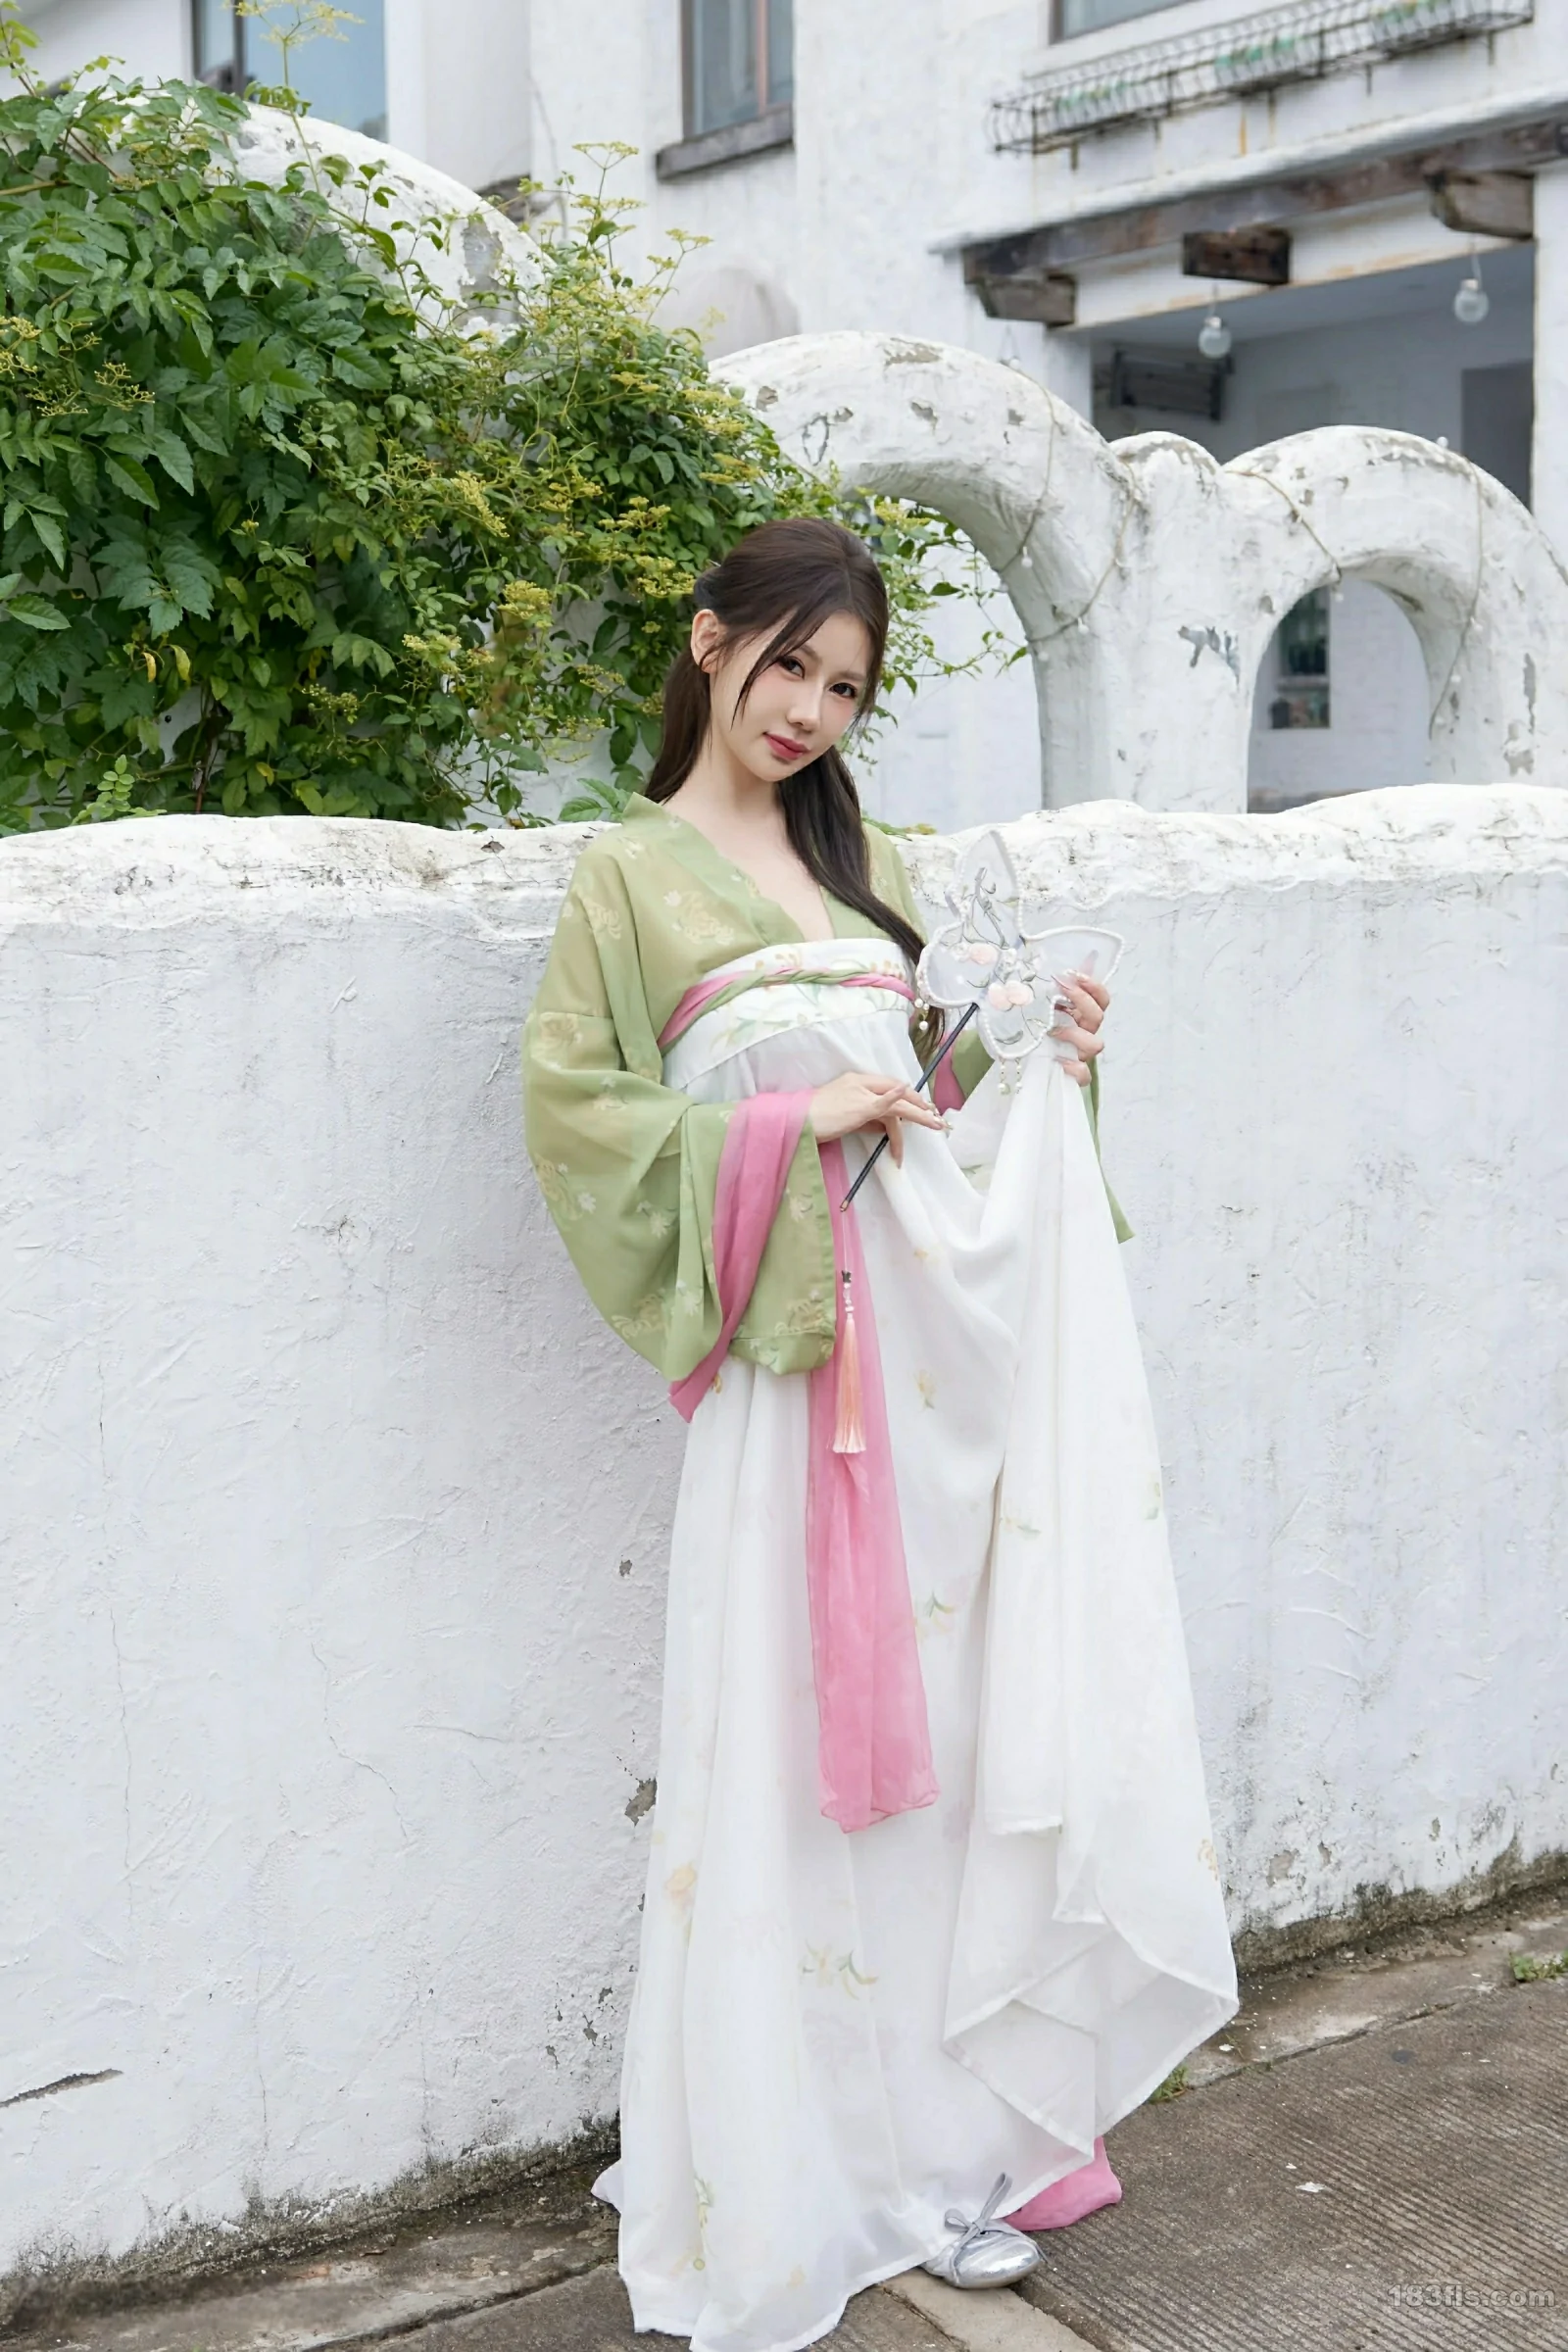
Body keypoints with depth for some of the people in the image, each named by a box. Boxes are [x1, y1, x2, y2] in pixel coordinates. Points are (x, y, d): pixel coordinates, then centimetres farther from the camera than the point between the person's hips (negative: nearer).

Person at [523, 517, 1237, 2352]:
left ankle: (949, 2123, 22)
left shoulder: (868, 865, 18)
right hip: (802, 1347, -5)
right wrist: (786, 1122, -15)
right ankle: (805, 2164, 14)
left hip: (955, 1312, 5)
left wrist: (1038, 1062, 5)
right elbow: (567, 1102, -7)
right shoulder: (633, 873, 1)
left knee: (962, 1716, 7)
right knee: (805, 1737, -1)